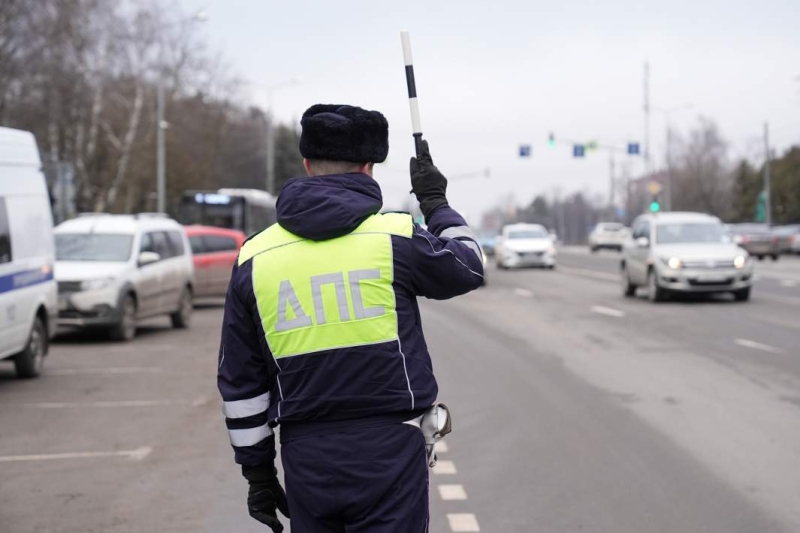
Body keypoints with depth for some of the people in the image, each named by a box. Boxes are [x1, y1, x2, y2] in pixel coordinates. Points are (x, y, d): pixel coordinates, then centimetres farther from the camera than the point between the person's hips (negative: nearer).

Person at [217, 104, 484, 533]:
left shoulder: (254, 258, 2)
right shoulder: (393, 237, -8)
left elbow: (240, 383, 7)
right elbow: (468, 268, 13)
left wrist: (257, 471, 16)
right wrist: (436, 203, 27)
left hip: (306, 459, 3)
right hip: (389, 450, -3)